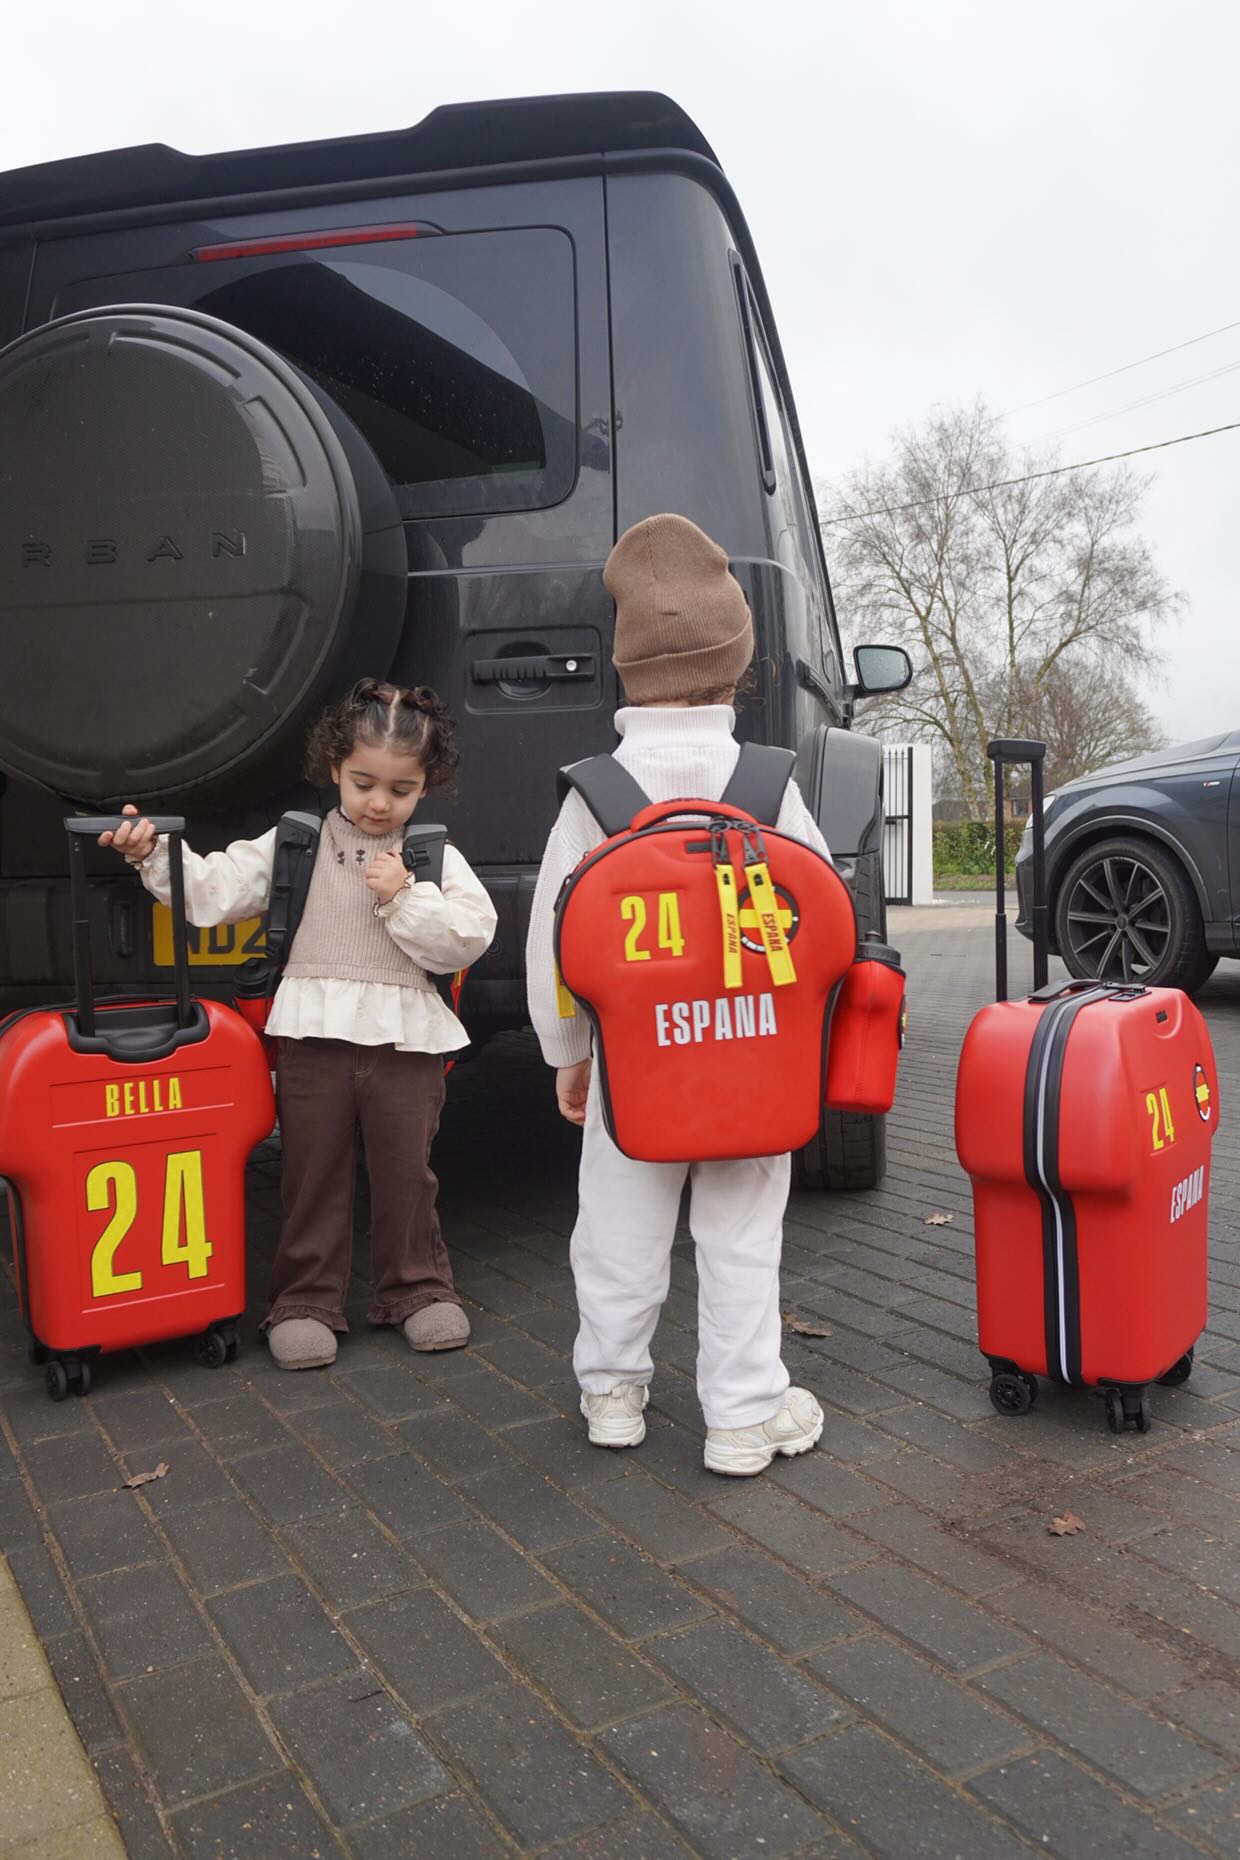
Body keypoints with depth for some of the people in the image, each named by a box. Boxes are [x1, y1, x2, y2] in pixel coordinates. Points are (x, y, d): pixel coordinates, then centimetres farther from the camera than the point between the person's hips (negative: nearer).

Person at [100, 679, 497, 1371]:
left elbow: (466, 938, -6)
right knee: (314, 1171, 9)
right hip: (315, 1034, 1)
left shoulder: (437, 860, 4)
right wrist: (153, 854, -15)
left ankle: (419, 1290, 26)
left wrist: (404, 897, -14)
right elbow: (214, 891, -1)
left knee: (407, 1170, 10)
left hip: (406, 1040, 0)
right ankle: (307, 1301, 22)